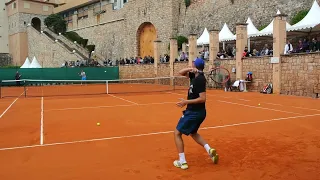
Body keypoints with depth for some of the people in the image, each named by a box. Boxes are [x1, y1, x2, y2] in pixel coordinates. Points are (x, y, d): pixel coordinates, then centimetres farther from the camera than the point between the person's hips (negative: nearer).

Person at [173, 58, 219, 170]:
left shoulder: (200, 79, -21)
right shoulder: (195, 76, 5)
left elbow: (202, 99, -26)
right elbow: (181, 73, 12)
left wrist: (186, 102, -27)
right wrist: (190, 69, -5)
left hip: (194, 113, -10)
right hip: (198, 112, 10)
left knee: (177, 133, 2)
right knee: (193, 133, 28)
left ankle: (182, 162, 5)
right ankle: (209, 150, 12)